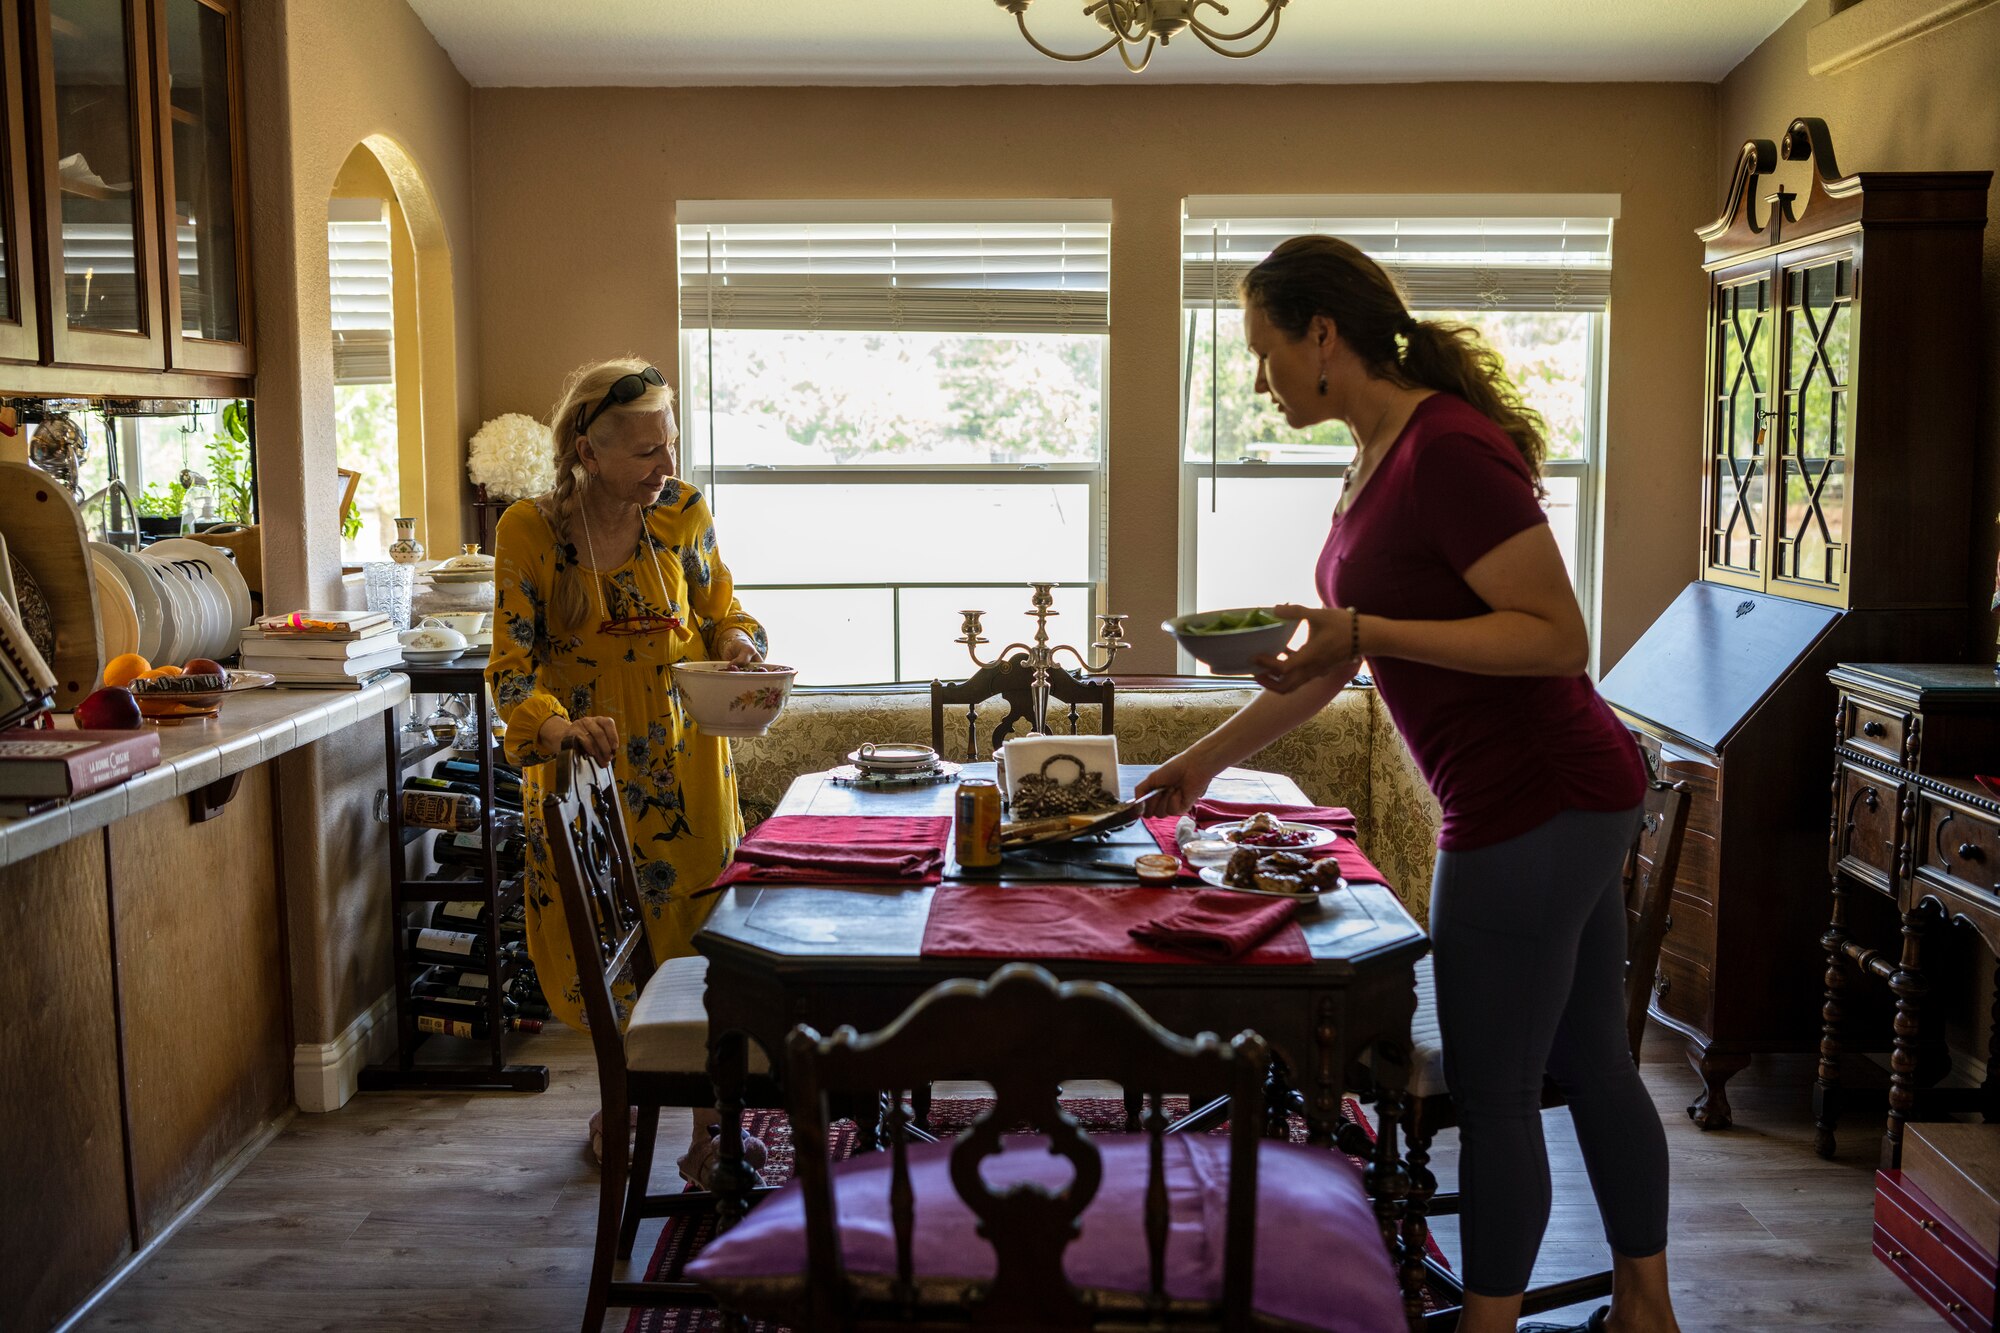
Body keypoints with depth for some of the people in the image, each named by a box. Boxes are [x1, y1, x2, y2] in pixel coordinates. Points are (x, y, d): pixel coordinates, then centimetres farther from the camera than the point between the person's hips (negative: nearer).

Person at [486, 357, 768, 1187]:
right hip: (582, 766, 0)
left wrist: (736, 640, -15)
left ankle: (712, 1121, 14)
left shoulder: (683, 512, -6)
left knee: (696, 935, 1)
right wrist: (553, 724, -33)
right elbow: (513, 664, -13)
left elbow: (719, 607, 8)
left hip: (682, 762, 1)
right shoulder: (528, 531, -12)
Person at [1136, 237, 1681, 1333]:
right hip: (1576, 802, 10)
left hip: (1531, 809, -10)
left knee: (1494, 1097, 3)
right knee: (1588, 1064, 21)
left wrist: (1365, 633, -27)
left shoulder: (1448, 450, -19)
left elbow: (1560, 636, -22)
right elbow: (1334, 662, 19)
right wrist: (1207, 758, 23)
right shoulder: (1380, 460, 11)